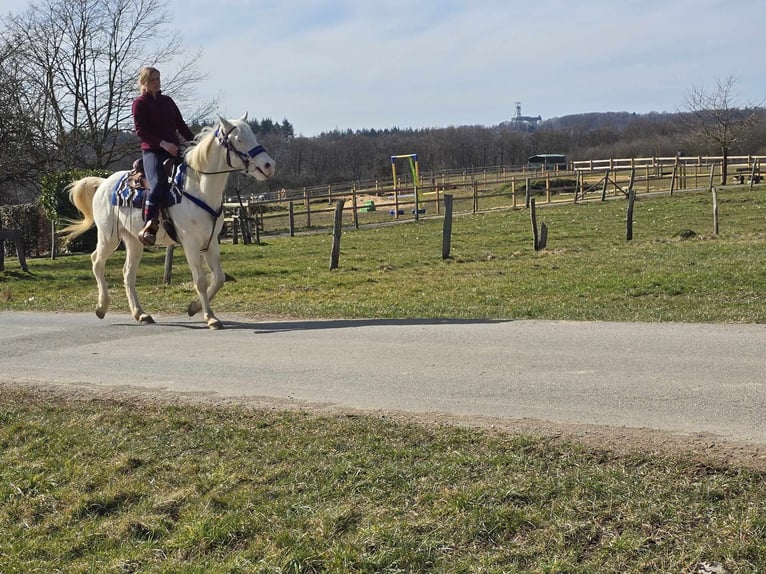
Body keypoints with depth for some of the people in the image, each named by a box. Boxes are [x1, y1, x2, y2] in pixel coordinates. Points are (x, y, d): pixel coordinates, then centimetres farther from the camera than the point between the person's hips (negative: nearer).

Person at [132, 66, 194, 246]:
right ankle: (149, 227, -36)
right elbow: (141, 131, -8)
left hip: (173, 149, 6)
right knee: (158, 183, -32)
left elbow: (181, 125, 18)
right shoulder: (140, 103, 2)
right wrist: (163, 143, -20)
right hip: (152, 150, -6)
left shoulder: (168, 101, 20)